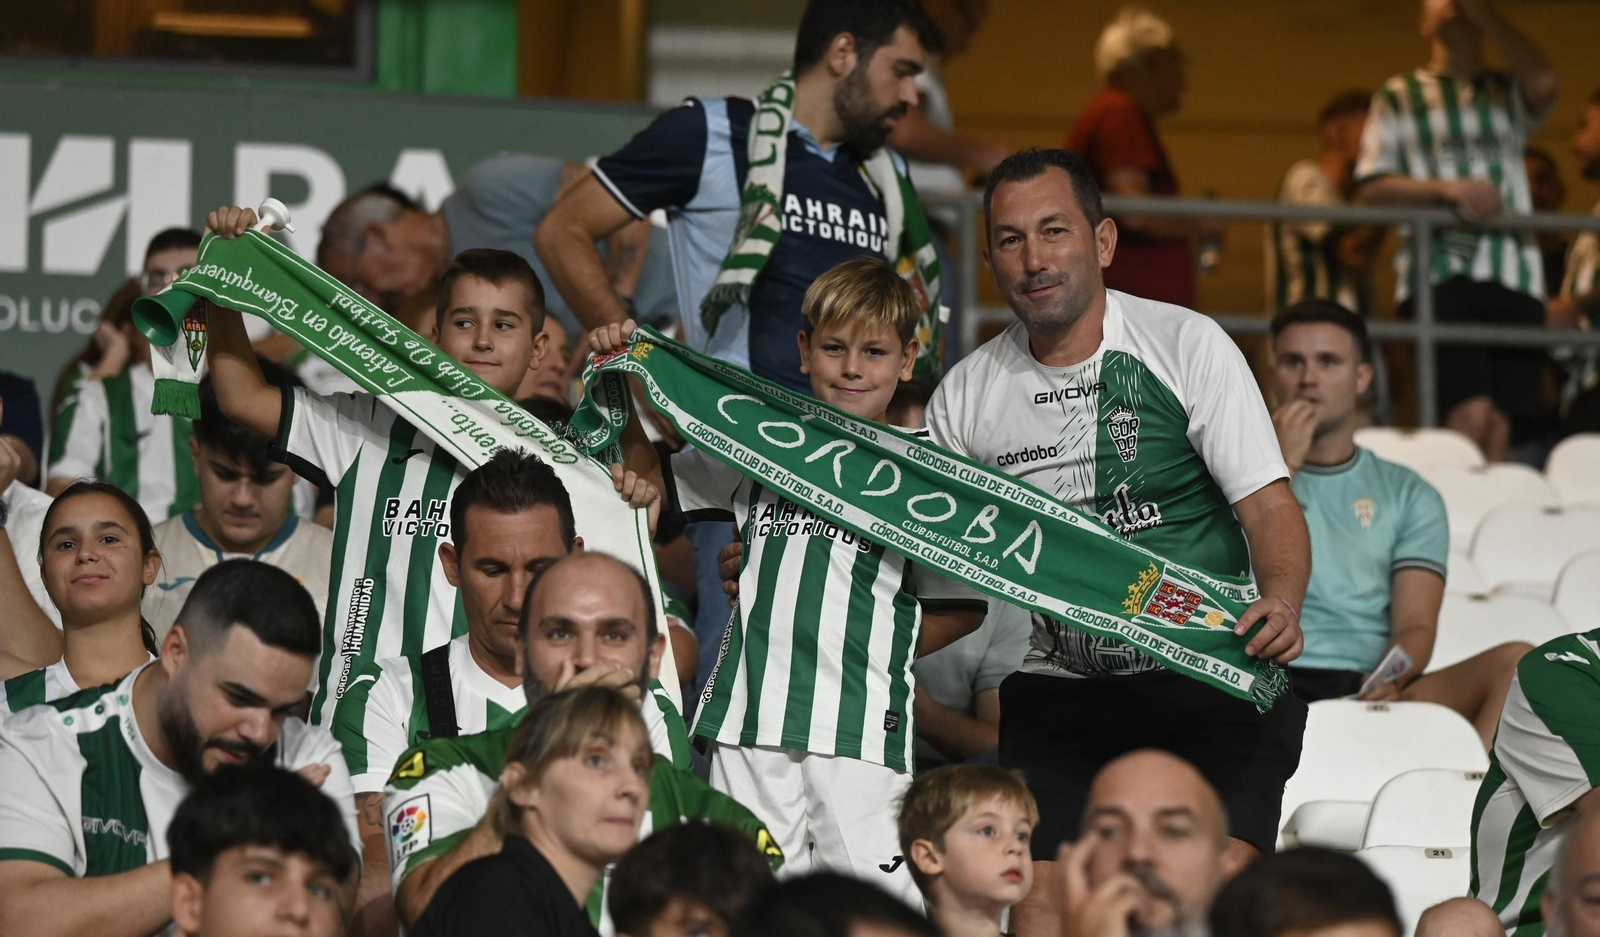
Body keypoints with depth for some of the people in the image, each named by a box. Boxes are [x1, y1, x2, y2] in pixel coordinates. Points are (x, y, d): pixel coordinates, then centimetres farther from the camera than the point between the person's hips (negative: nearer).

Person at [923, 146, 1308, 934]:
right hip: (1058, 690, 3)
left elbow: (1267, 504, -8)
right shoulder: (965, 395, 6)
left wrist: (1280, 604, -28)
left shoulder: (1187, 345, -3)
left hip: (1209, 681, -3)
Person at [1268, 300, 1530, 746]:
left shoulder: (1409, 495, 21)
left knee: (1516, 661, -25)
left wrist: (1389, 681, -15)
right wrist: (1281, 467, -2)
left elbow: (1415, 626, 8)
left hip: (1371, 689, 2)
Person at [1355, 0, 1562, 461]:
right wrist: (1447, 188, -10)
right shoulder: (1400, 95, 16)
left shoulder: (1509, 92, 21)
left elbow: (1544, 82, -4)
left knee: (1502, 425, -6)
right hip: (1438, 276, -2)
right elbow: (1371, 187, 6)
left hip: (1513, 280, 2)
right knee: (1471, 415, -20)